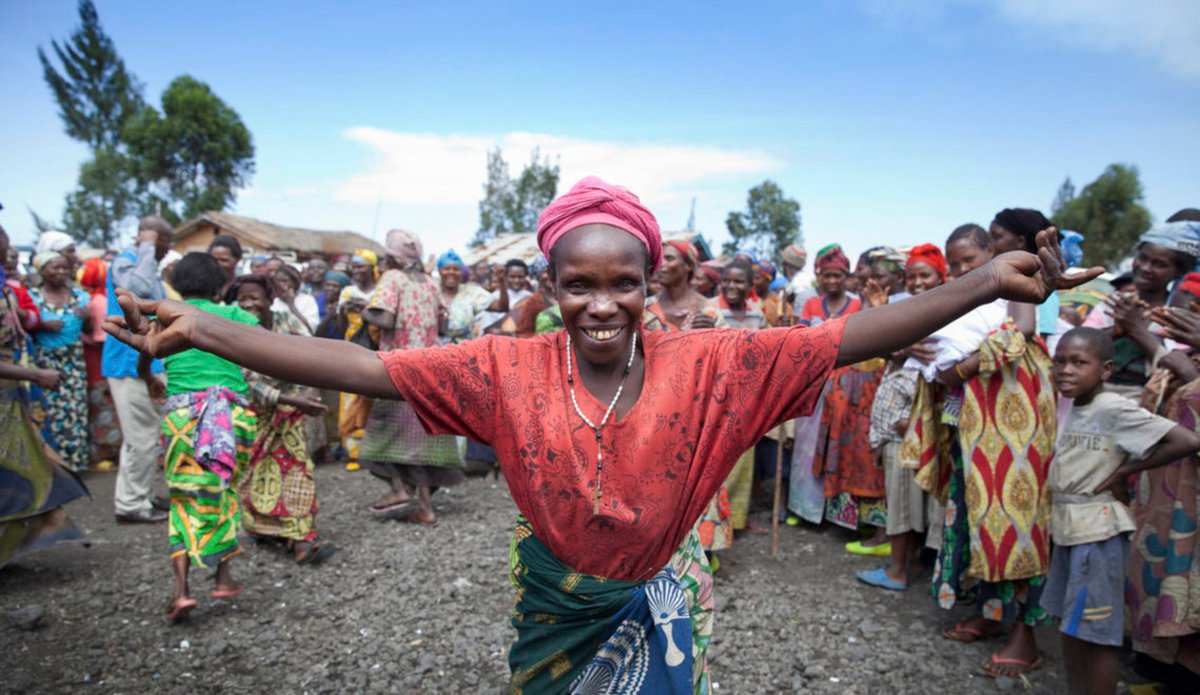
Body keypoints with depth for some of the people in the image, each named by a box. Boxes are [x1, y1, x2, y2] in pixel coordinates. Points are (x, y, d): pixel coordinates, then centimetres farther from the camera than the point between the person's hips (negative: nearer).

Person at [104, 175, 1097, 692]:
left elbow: (848, 339, -24)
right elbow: (358, 368, -23)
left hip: (662, 604, -1)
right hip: (557, 604, 1)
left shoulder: (708, 364, -20)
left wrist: (989, 282, -32)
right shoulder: (508, 369, -19)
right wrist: (201, 329, -29)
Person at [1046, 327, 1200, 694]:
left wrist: (1125, 471, -17)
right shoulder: (1070, 405, 6)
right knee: (1069, 624, 18)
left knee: (1097, 632, 2)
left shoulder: (1115, 409, -17)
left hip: (1097, 530, -8)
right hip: (1066, 527, 8)